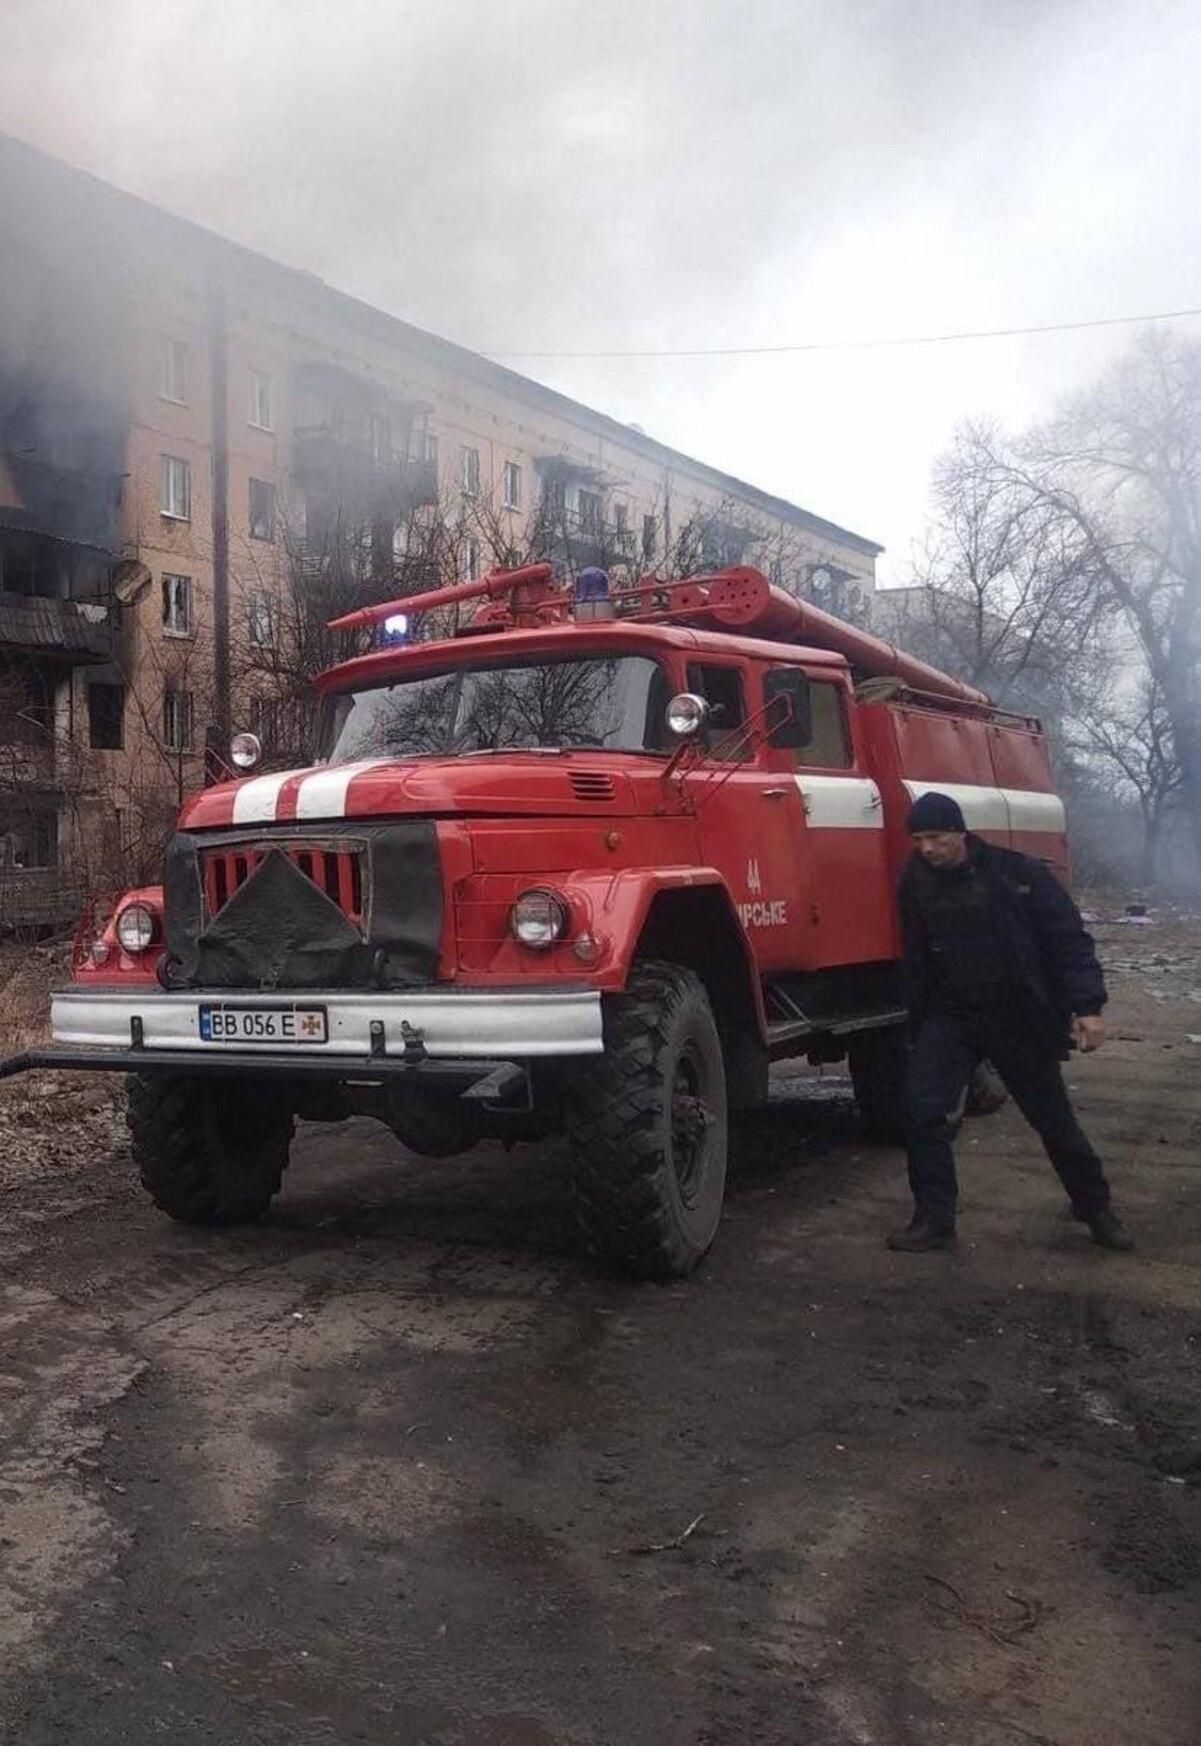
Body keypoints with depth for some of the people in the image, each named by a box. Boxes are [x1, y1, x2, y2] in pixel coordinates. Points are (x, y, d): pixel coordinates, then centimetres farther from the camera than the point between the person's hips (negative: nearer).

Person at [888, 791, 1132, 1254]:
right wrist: (918, 1029, 11)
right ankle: (934, 1220, 0)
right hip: (950, 1017, 2)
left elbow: (1069, 939, -9)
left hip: (1021, 1020, -2)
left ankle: (1096, 1208, 34)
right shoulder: (917, 884, -1)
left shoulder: (1019, 873, -12)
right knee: (922, 1108, -14)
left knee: (1054, 1120, 11)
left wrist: (1087, 1007, -18)